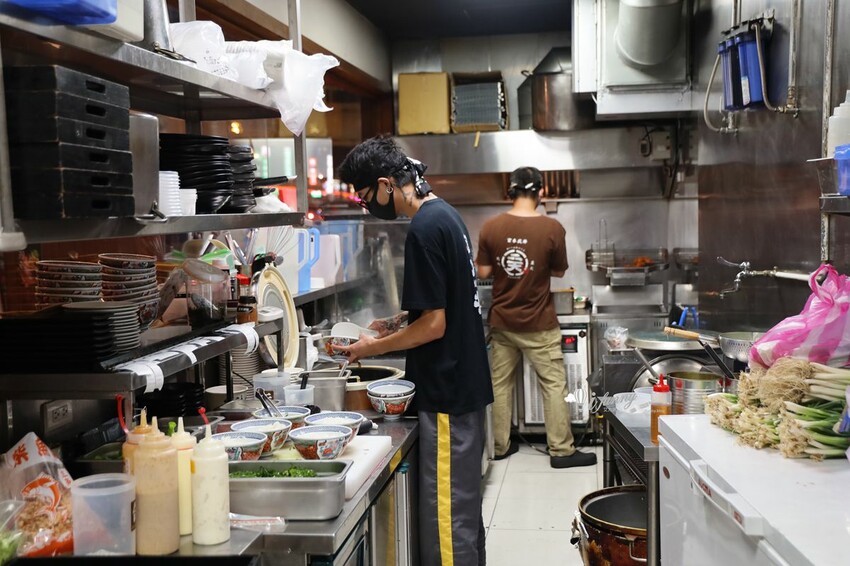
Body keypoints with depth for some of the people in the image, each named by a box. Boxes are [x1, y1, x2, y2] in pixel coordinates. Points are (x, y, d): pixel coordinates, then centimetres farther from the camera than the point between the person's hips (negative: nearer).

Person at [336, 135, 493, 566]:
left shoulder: (424, 229, -19)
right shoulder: (445, 214, 10)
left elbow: (434, 325, -20)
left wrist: (375, 347, -8)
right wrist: (398, 324, 13)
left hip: (446, 393, -10)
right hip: (465, 385, 10)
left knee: (446, 514, 0)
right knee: (463, 504, 20)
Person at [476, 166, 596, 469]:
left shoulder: (490, 227, -7)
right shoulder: (552, 228, -13)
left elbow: (483, 272, -1)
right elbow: (559, 271, -1)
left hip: (501, 320, 3)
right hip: (538, 323, -3)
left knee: (500, 384, 14)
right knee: (554, 385, 7)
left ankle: (500, 446, 23)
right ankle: (561, 450, 12)